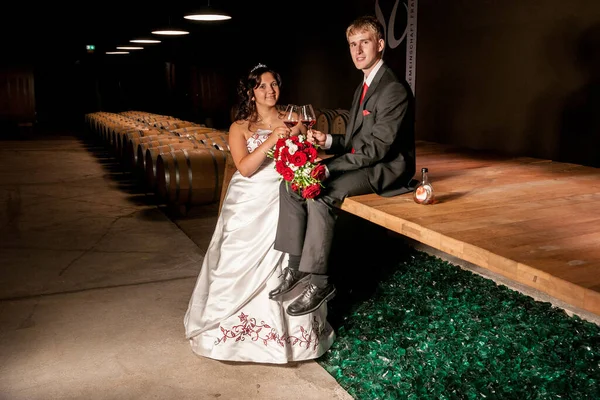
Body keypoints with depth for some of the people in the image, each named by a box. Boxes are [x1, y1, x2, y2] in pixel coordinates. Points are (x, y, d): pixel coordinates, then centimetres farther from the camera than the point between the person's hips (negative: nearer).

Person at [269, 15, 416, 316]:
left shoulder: (394, 90, -16)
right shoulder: (364, 87, 16)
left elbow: (377, 147, -23)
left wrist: (328, 167, -26)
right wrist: (328, 141, -2)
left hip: (385, 168, -9)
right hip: (359, 162, 9)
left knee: (321, 194, -31)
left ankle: (319, 282, -20)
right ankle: (296, 266, -6)